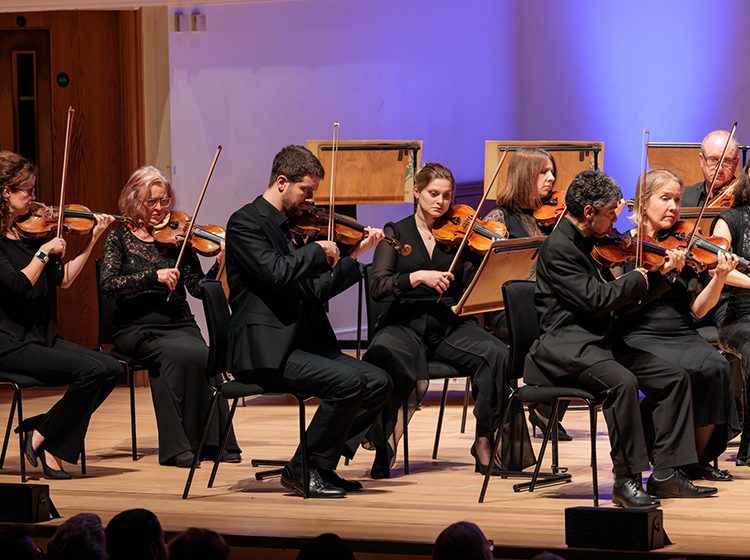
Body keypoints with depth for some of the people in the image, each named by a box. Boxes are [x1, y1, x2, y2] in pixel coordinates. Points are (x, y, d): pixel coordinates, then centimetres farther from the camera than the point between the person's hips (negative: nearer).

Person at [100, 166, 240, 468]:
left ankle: (214, 440, -19)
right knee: (178, 353, -32)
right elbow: (108, 284, -12)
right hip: (136, 327, -2)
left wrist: (221, 263, -15)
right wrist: (153, 276, -21)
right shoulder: (121, 236, 2)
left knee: (200, 356, -30)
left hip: (178, 323, 2)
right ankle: (177, 445, -24)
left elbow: (198, 288, 2)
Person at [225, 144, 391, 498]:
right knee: (349, 382, -25)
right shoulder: (245, 223, -7)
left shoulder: (288, 226, 20)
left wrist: (355, 256, 13)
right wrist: (318, 251, -9)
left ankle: (322, 464, 4)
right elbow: (277, 273, -23)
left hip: (304, 344, 9)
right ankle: (304, 470, -11)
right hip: (265, 350, -9)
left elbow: (315, 291, 19)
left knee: (377, 383, -4)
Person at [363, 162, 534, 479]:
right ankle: (384, 447, -22)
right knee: (384, 357, -36)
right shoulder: (396, 233, 8)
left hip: (450, 325, 2)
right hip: (406, 324, -2)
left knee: (497, 355, -28)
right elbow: (378, 287, -6)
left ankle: (485, 442, -15)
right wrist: (418, 277, -20)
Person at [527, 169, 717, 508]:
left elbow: (623, 299, 19)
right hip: (566, 347, -10)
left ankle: (666, 474, -3)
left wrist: (662, 274, 7)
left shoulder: (591, 245, 17)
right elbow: (596, 299, -20)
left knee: (675, 378, -2)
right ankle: (626, 480, -26)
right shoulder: (558, 248, -12)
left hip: (601, 342, 10)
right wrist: (639, 278, -6)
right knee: (622, 381, -35)